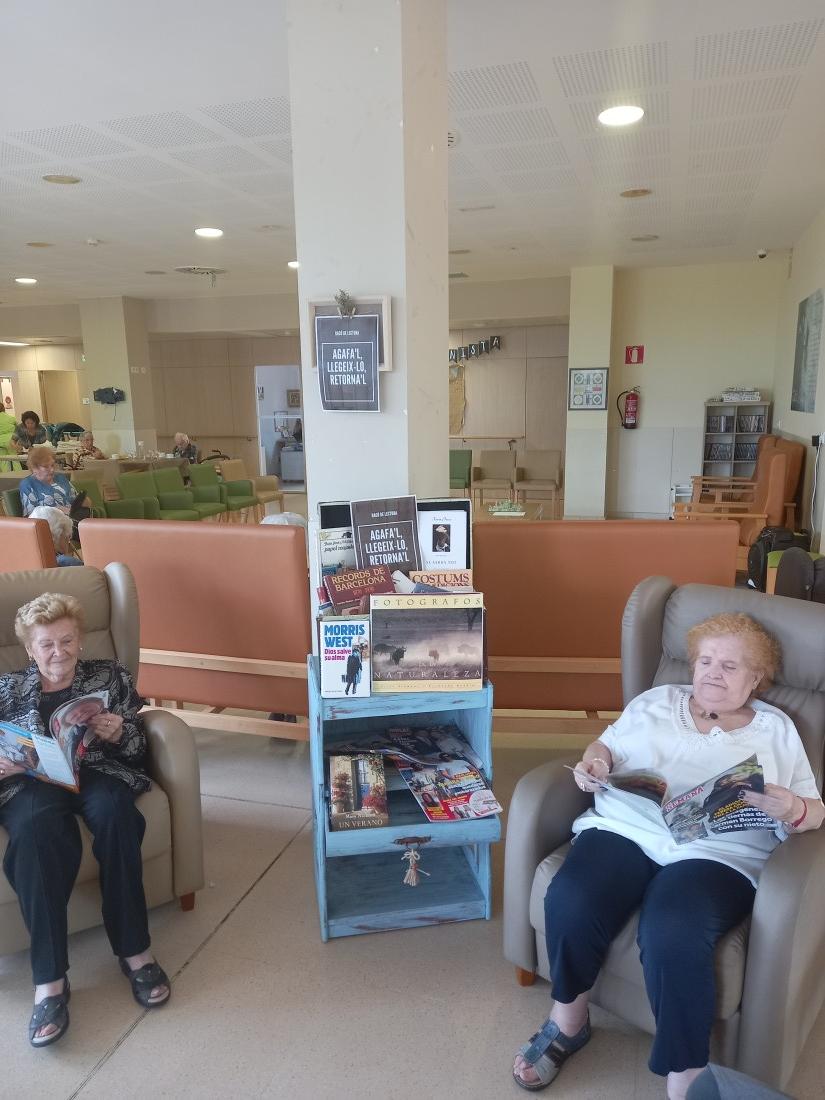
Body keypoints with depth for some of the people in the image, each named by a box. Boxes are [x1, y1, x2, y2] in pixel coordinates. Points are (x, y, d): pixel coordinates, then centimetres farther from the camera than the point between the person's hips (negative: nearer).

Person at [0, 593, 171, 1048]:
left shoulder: (110, 676, 16)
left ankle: (135, 951, -26)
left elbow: (138, 749, 12)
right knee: (36, 827, -36)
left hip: (96, 772, 0)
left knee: (114, 809, -36)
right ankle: (49, 979, -30)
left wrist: (119, 733, -10)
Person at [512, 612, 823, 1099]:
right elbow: (607, 745, 25)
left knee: (673, 933, -34)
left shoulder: (776, 729, 17)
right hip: (625, 828, 3)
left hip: (716, 853, -2)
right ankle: (569, 1020, 1)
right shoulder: (656, 701, 22)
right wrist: (593, 761, 2)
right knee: (571, 902, -27)